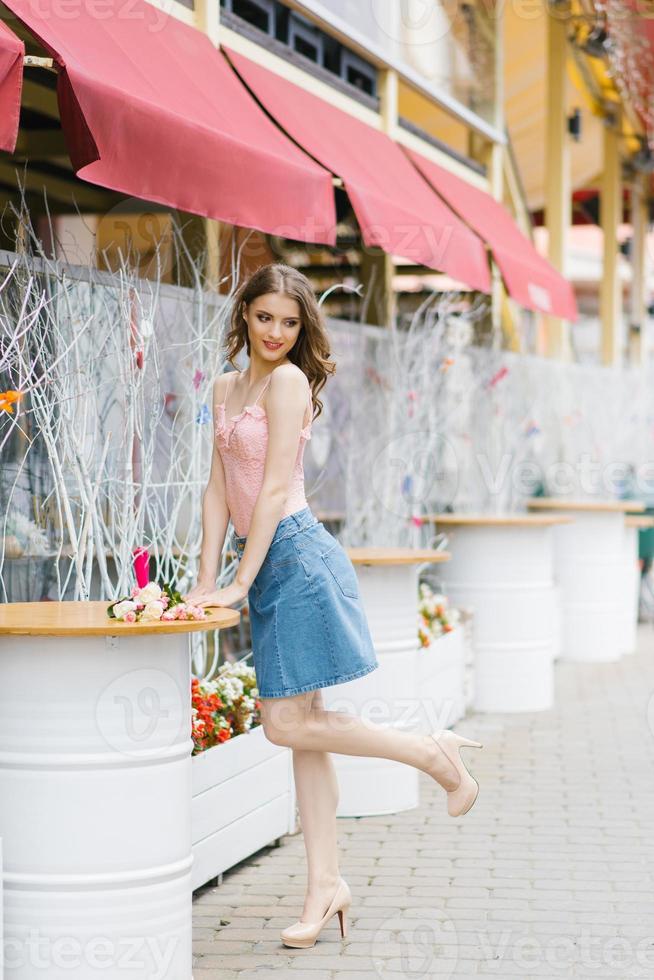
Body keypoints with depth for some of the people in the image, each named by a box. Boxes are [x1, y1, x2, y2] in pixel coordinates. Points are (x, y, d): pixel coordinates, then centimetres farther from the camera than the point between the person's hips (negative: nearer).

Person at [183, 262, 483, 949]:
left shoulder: (289, 380, -8)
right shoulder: (226, 388, 16)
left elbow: (274, 488, -14)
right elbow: (219, 489, 14)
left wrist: (240, 583, -15)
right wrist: (205, 578, 7)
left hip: (297, 556, -8)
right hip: (268, 564, 8)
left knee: (288, 725, -10)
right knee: (301, 726, 8)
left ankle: (434, 753, 6)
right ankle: (325, 884, 12)